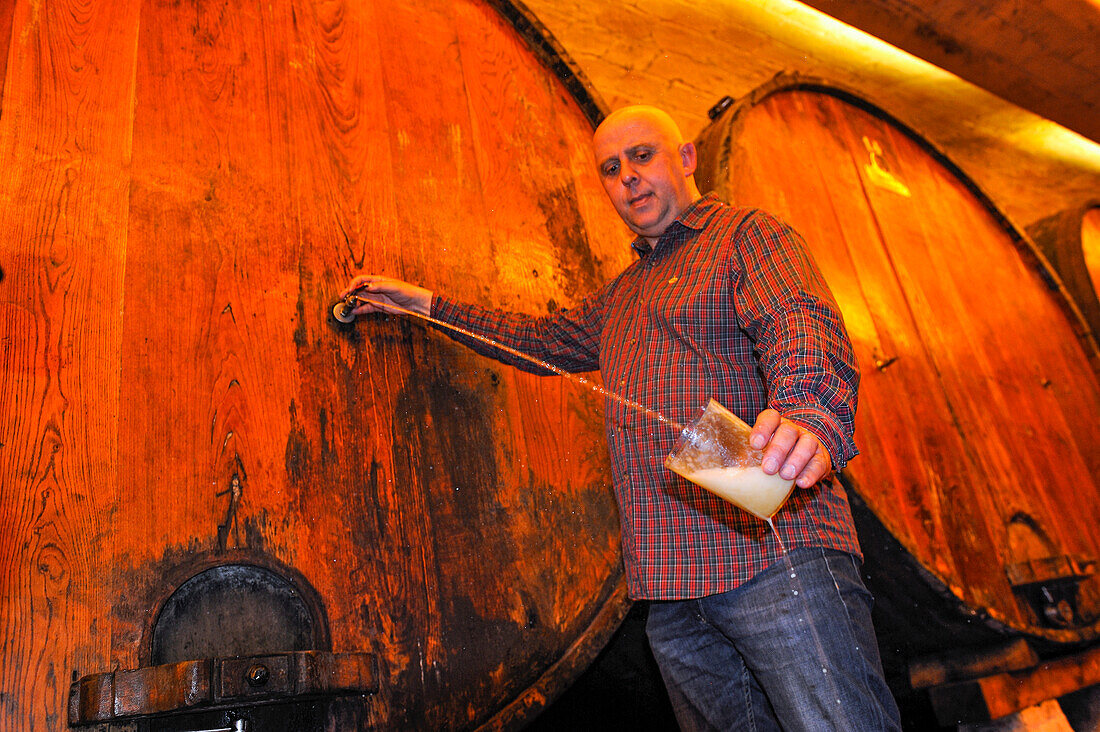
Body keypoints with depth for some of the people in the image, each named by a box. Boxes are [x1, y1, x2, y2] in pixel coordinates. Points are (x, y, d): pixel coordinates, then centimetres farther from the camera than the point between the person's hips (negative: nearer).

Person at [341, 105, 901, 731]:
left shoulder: (748, 235, 4)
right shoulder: (622, 296, 27)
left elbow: (806, 326, -15)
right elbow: (545, 339, 34)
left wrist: (810, 417, -38)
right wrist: (422, 302, 30)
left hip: (771, 546, -6)